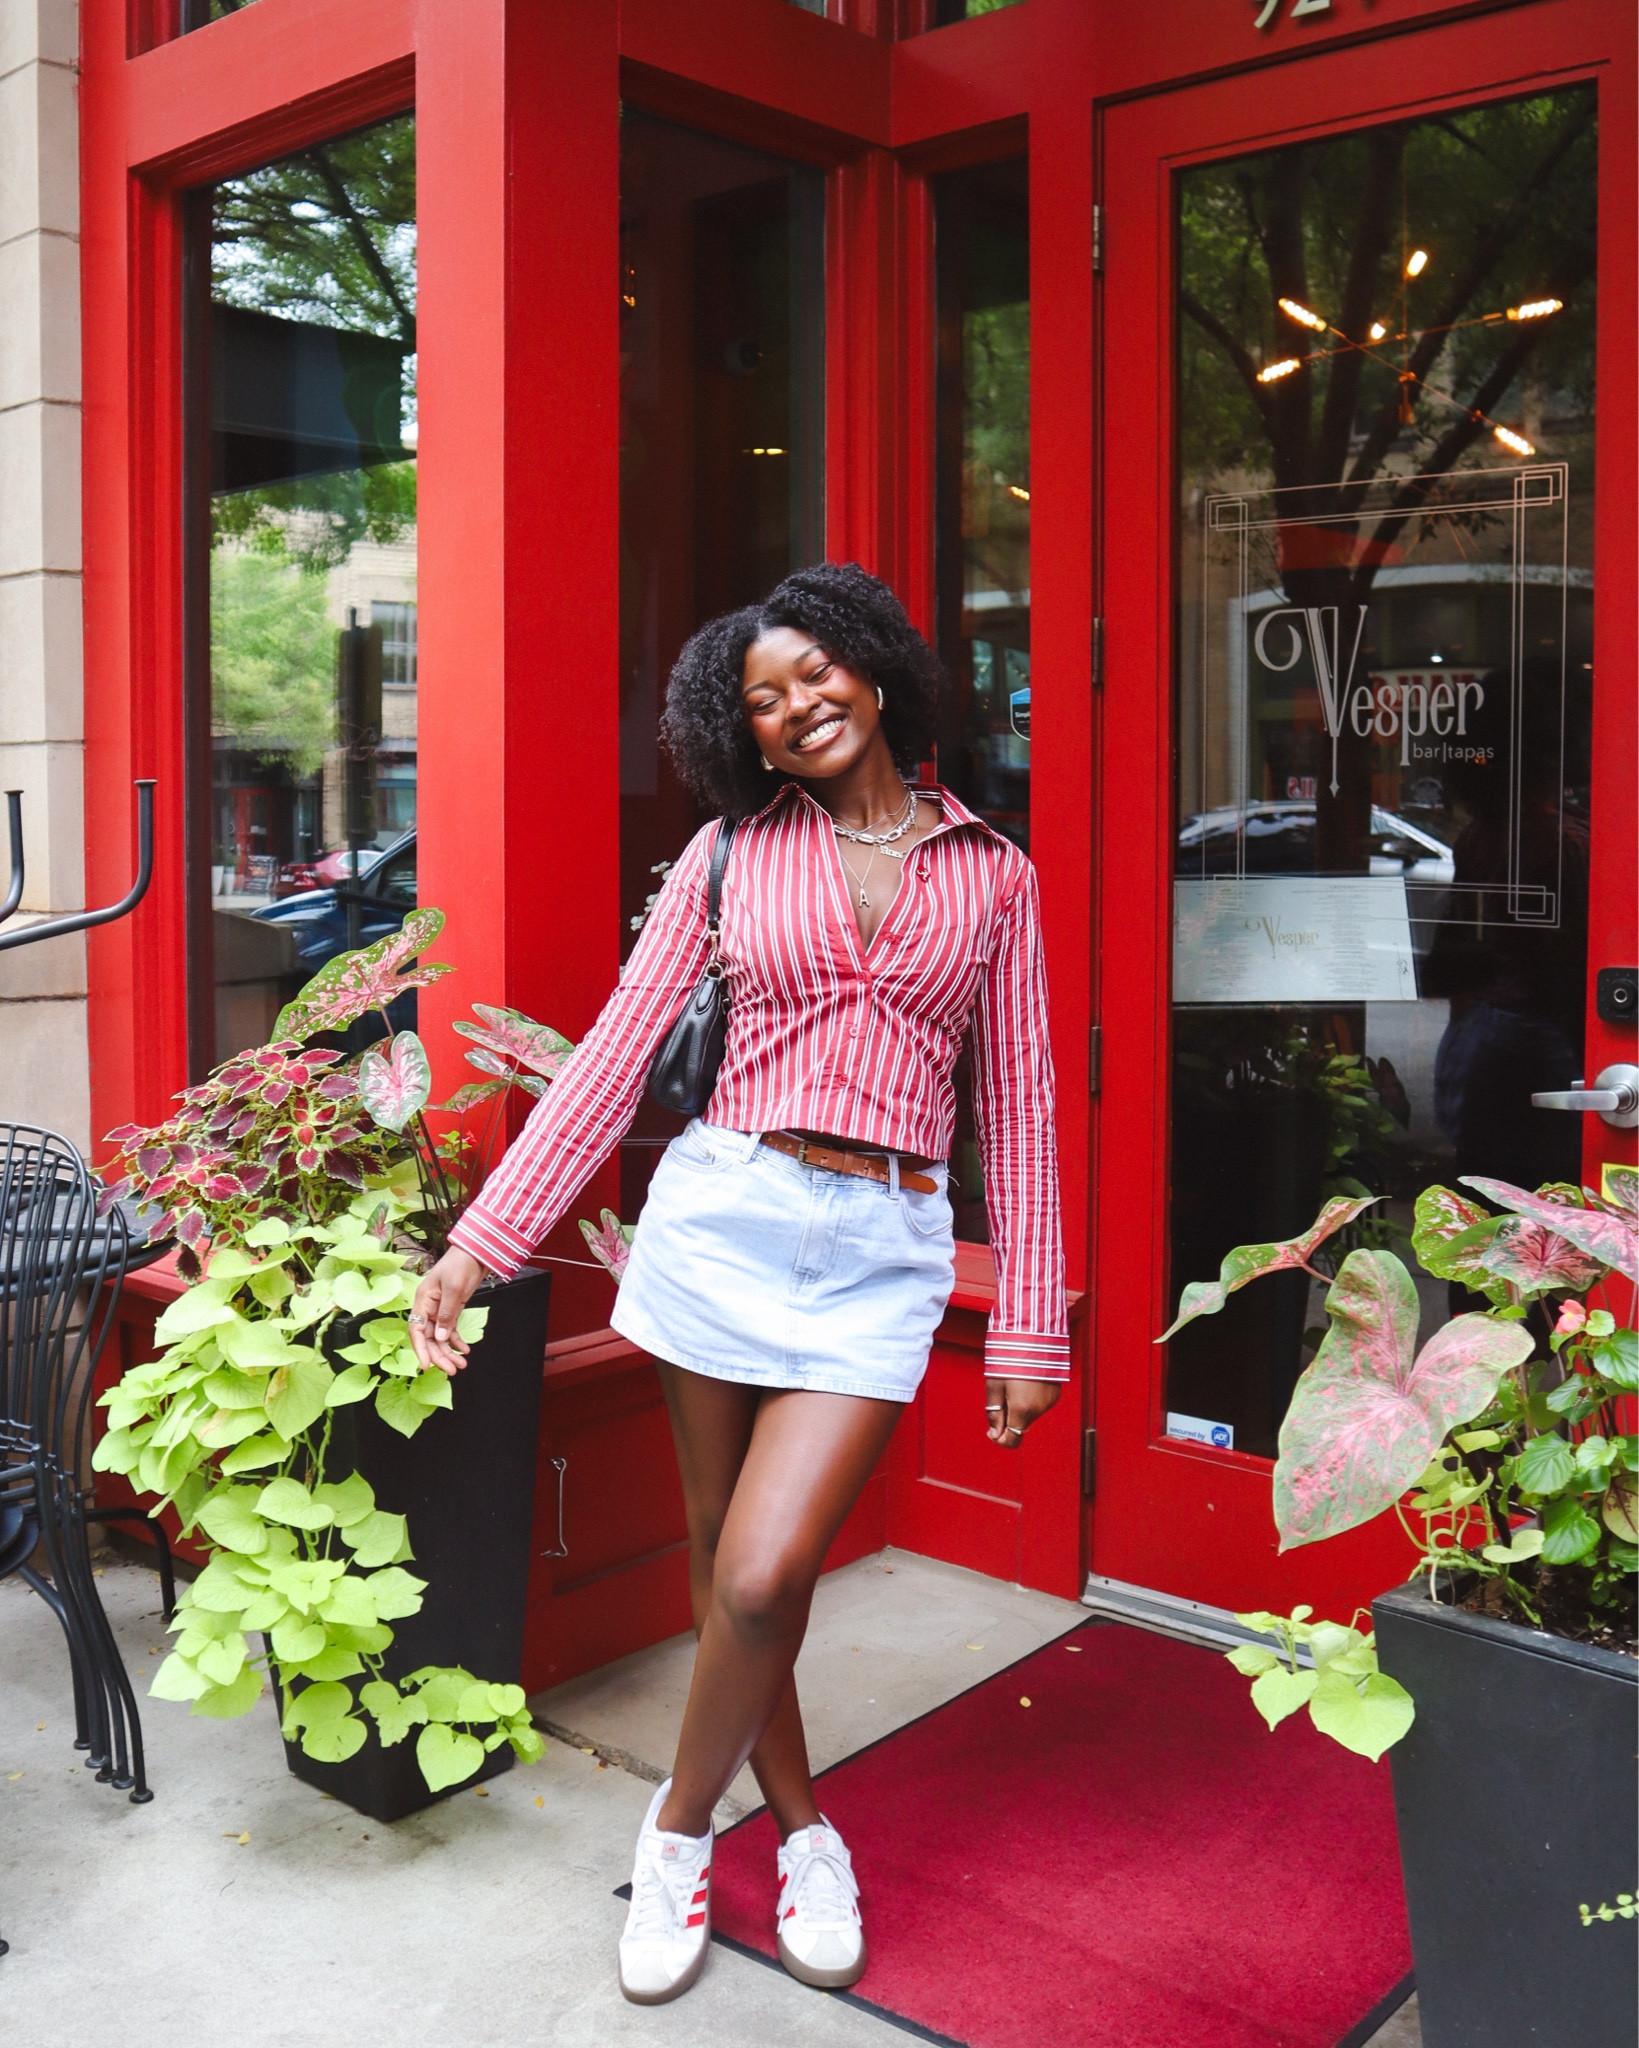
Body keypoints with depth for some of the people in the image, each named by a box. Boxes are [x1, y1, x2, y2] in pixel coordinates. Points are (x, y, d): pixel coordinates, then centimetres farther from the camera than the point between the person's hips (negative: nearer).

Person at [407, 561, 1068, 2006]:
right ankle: (804, 1828, 33)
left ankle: (681, 1826, 19)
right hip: (723, 1212, 1)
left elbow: (1017, 1106, 7)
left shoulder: (991, 873, 7)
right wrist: (482, 1241, -3)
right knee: (721, 1563, 9)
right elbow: (616, 1054, 3)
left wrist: (1030, 1328, 4)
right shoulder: (729, 854, 6)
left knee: (764, 1575, -11)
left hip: (886, 1250, -1)